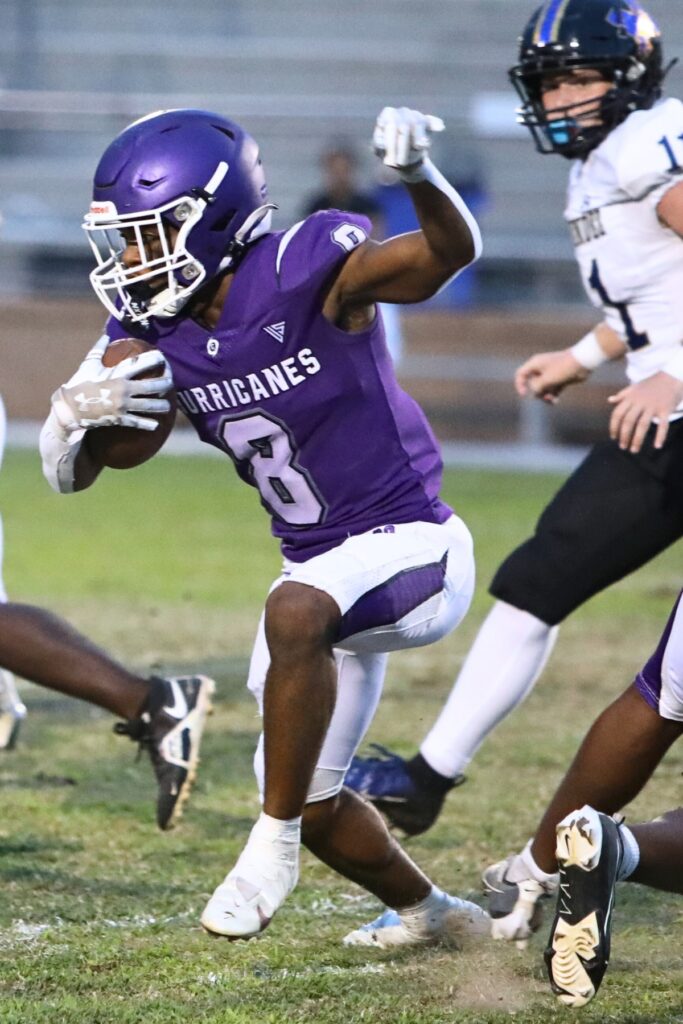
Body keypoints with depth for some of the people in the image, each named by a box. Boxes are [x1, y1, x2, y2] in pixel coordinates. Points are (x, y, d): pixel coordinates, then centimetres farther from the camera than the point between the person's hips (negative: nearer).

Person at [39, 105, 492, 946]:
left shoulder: (306, 273, -22)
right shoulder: (152, 331, -3)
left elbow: (451, 252, -36)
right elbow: (69, 475, -1)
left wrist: (417, 174, -57)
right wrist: (72, 414, -24)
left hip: (411, 545, -8)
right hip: (320, 571, 8)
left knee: (297, 614, -39)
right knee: (312, 799, 15)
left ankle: (273, 844, -25)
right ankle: (425, 910, 43)